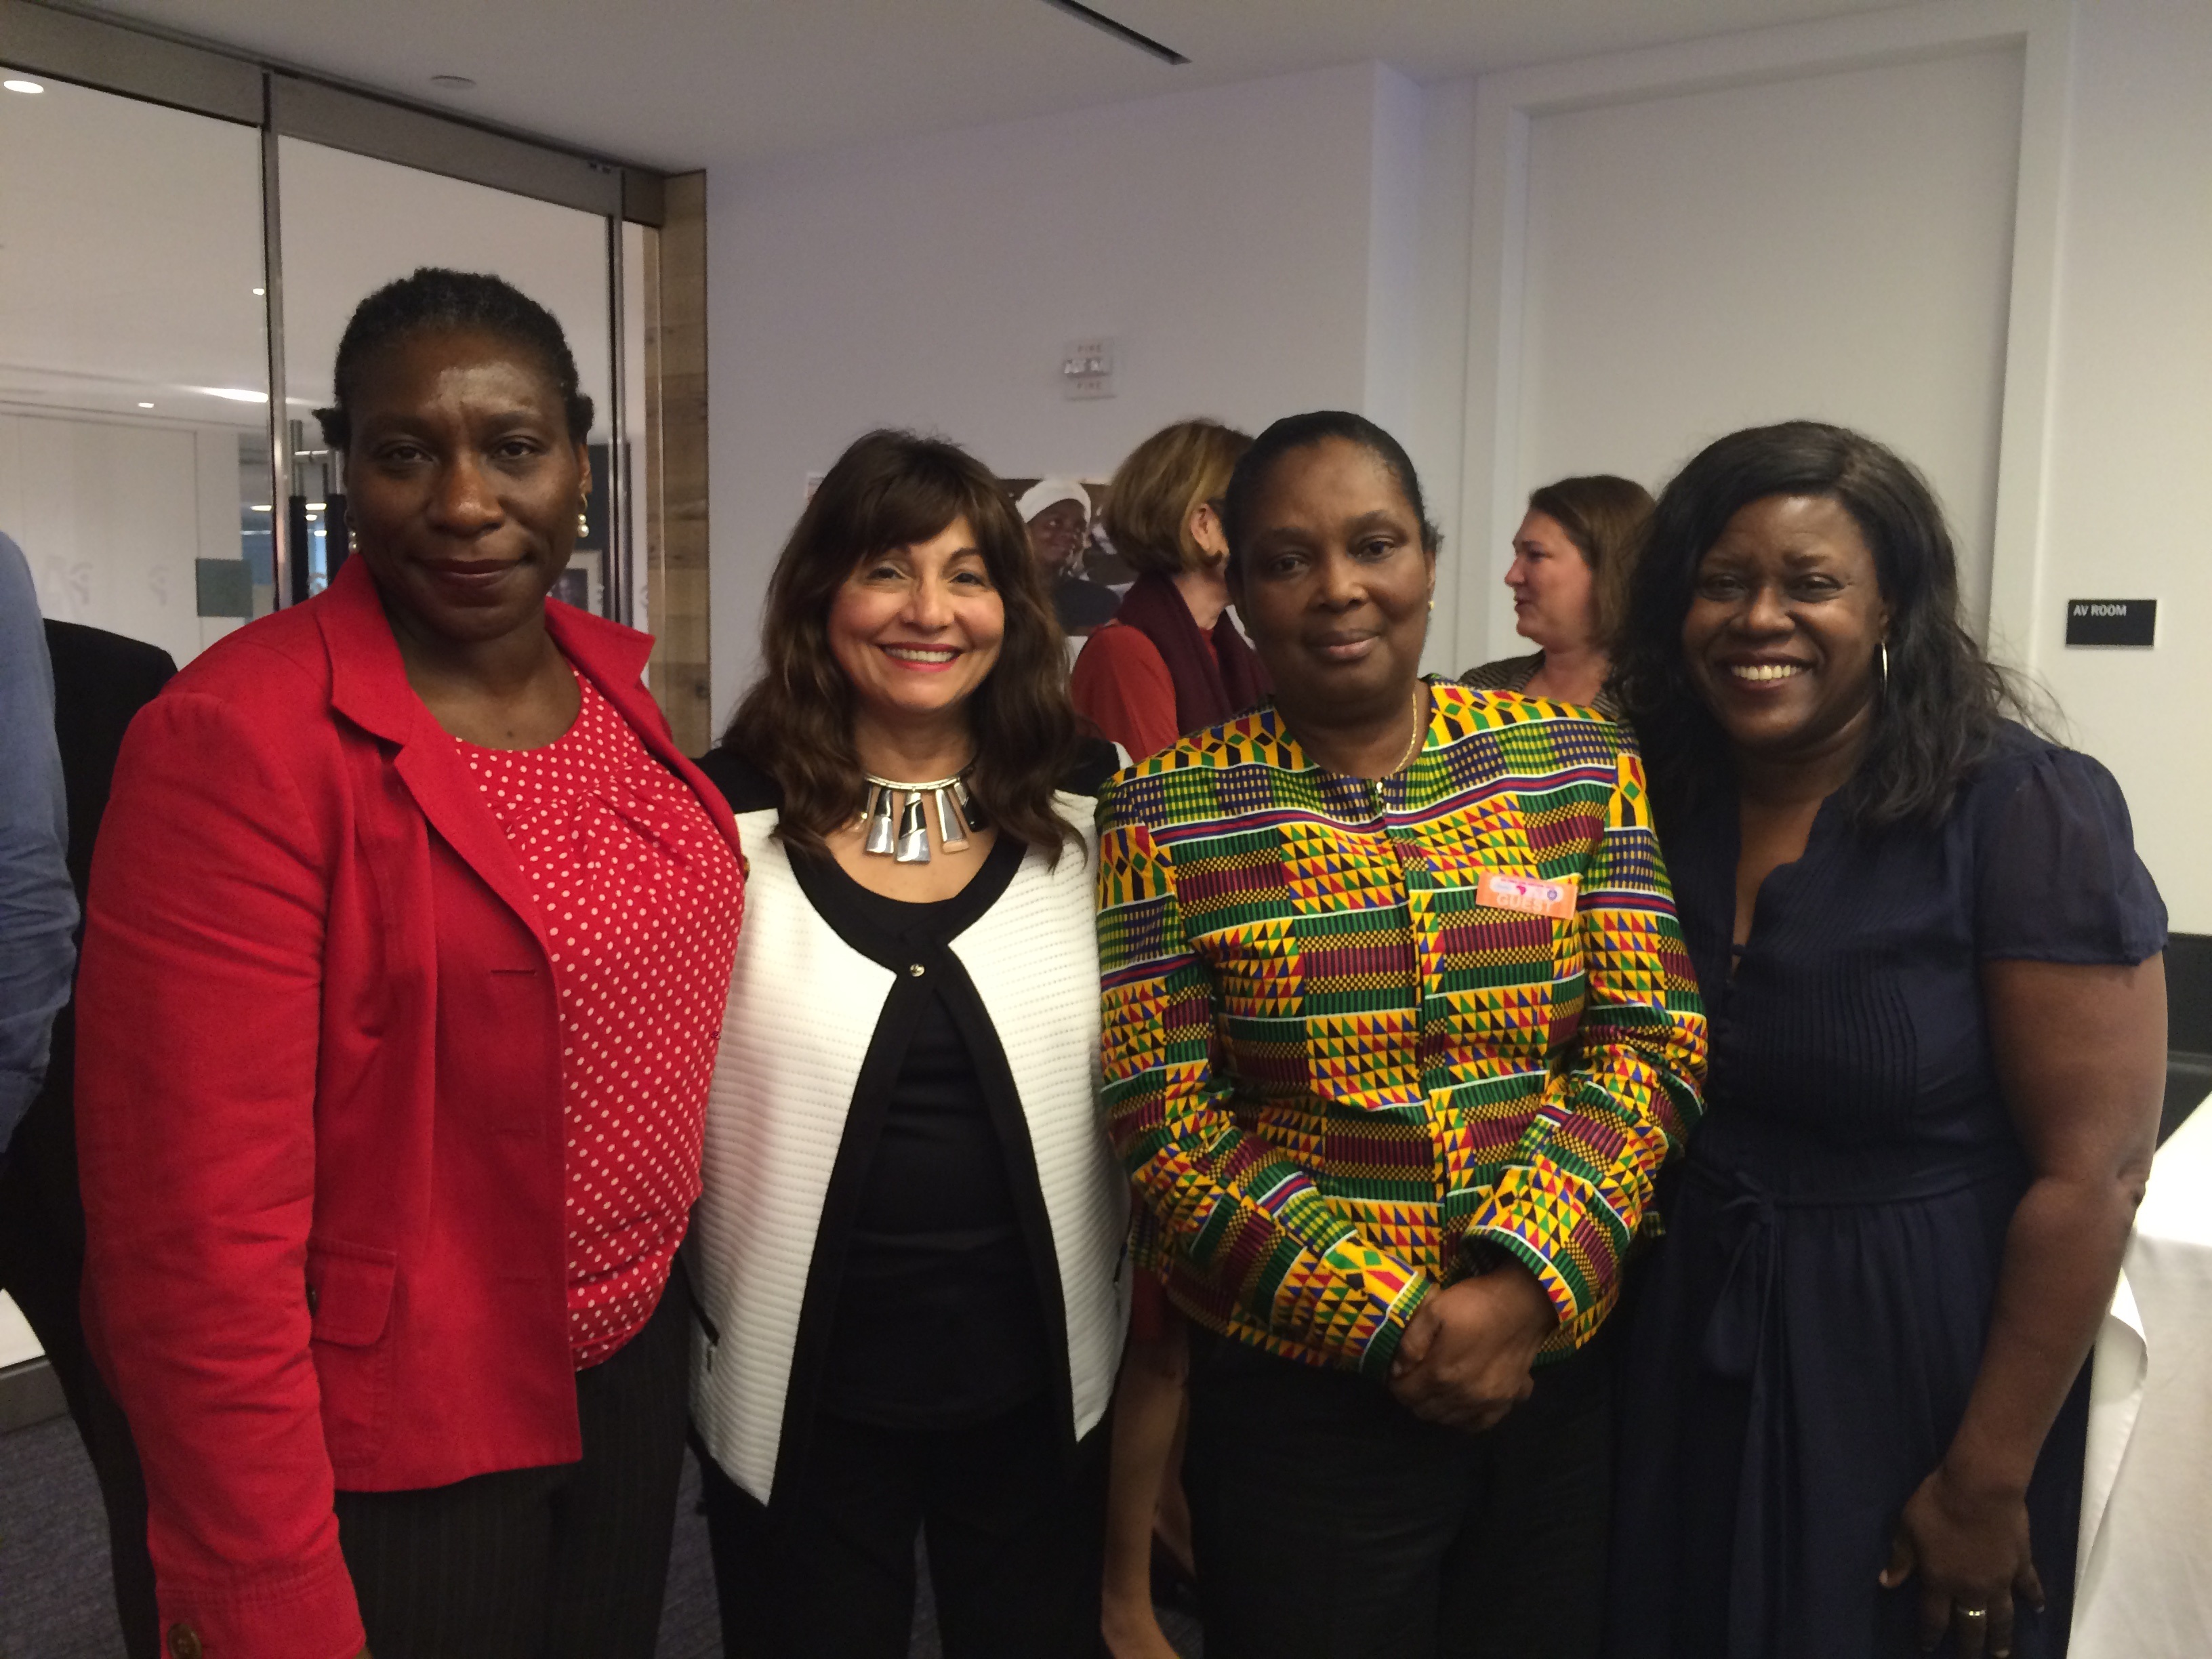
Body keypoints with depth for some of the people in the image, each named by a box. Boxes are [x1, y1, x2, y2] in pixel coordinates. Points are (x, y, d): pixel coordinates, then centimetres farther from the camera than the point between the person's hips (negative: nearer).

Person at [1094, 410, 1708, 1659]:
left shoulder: (1579, 762, 0)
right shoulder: (1167, 814, -6)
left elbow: (1653, 1040, -4)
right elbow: (1170, 1129, -9)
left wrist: (1525, 1287, -15)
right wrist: (1395, 1326, -14)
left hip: (1563, 1368, 3)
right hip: (1300, 1399, -2)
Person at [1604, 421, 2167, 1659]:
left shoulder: (2026, 812, -16)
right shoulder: (1665, 805, -2)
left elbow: (2093, 1173, -17)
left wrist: (1987, 1479, -15)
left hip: (1924, 1367, -4)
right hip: (1694, 1352, 5)